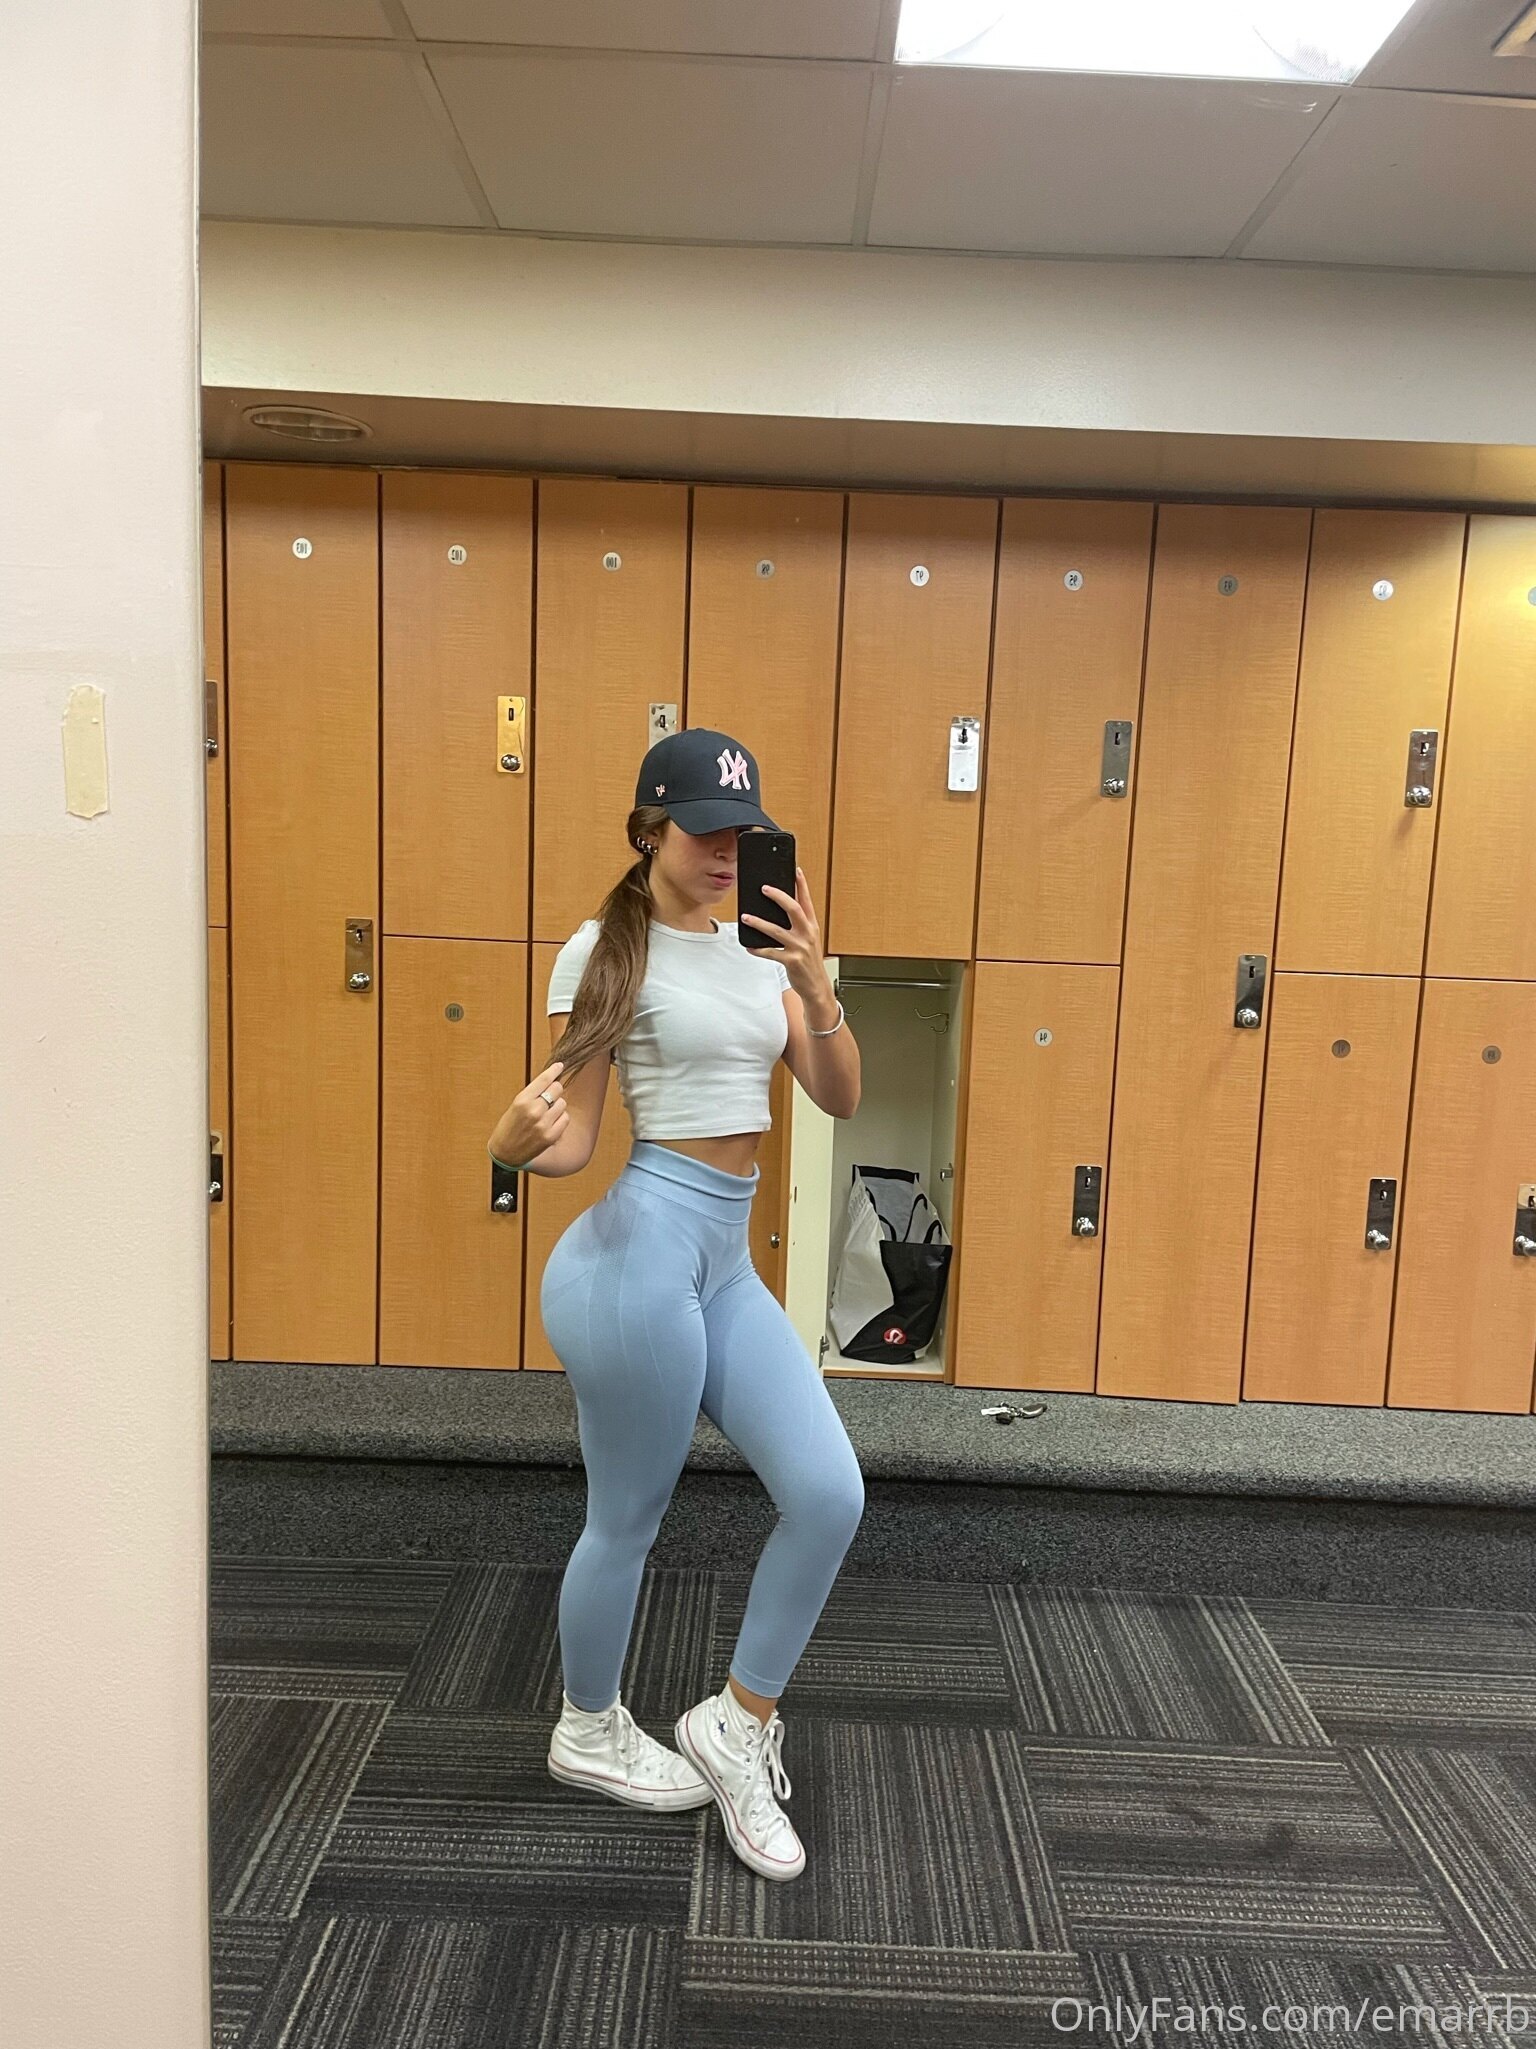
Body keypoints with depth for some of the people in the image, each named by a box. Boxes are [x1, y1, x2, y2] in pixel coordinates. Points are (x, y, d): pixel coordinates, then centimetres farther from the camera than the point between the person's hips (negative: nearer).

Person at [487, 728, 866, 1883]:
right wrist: (520, 1140, -30)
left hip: (727, 1262, 7)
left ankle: (736, 1726, 22)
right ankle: (590, 1733, 38)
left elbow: (840, 1099, 7)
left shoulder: (758, 946, 11)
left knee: (831, 1494, 0)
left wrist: (816, 983, -8)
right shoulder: (606, 954, -8)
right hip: (641, 1244, -7)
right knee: (629, 1520, 9)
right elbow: (573, 1144, -7)